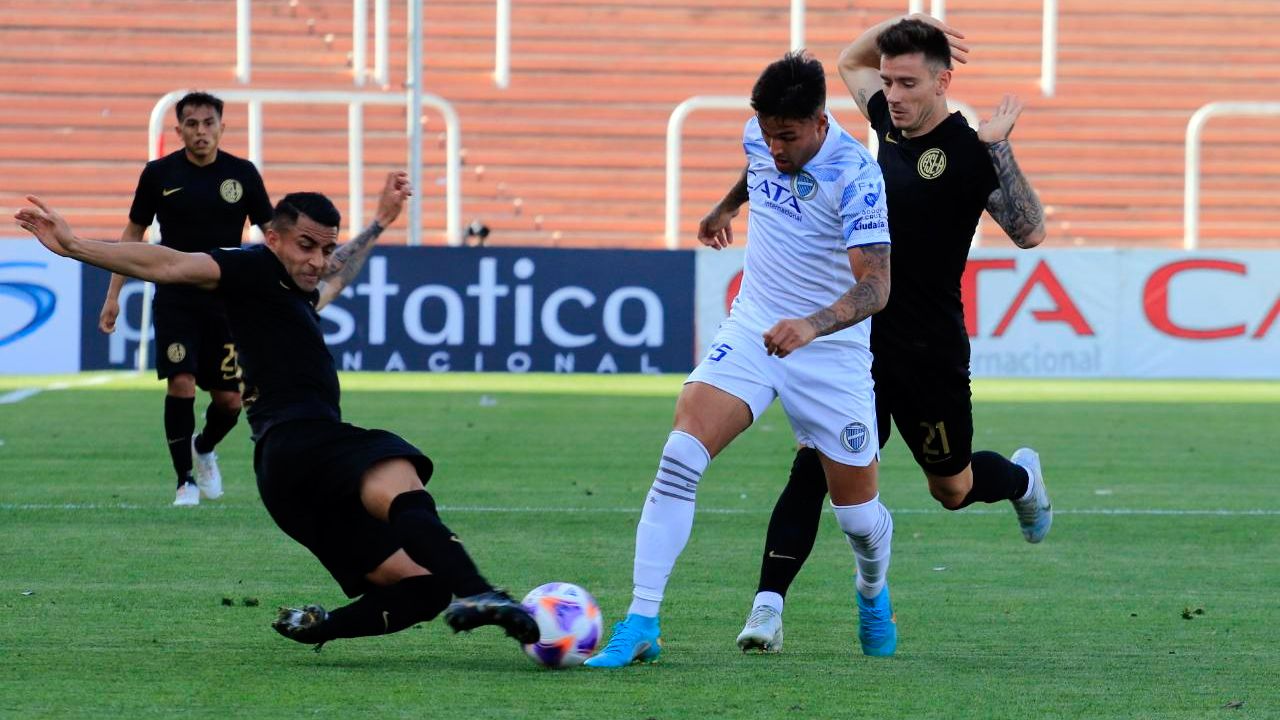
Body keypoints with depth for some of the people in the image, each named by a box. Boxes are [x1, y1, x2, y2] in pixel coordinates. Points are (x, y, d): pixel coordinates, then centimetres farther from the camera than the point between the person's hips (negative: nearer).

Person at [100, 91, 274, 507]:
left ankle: (204, 449, 32)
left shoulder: (242, 174, 1)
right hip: (175, 298, -1)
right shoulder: (159, 174, -1)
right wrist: (113, 295, 6)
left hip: (227, 301, 1)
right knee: (181, 383, -16)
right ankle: (185, 480, -3)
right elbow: (133, 233, 9)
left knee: (229, 400, 0)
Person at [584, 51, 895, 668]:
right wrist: (726, 206, 40)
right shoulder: (761, 138, -4)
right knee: (681, 455, -19)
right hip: (751, 330, 4)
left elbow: (875, 285, -29)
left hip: (831, 351, -4)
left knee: (858, 513, 4)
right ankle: (640, 625, -19)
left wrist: (811, 326, -46)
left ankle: (873, 593, 42)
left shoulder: (855, 175, -22)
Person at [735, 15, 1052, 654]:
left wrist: (998, 148, -28)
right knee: (813, 464, -12)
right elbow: (850, 61, 24)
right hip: (860, 339, 5)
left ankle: (1021, 477, 48)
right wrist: (903, 25, 6)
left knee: (953, 490, 14)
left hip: (929, 354, -5)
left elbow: (1030, 232, -23)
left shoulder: (967, 151, -14)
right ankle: (767, 607, -15)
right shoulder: (890, 123, 5)